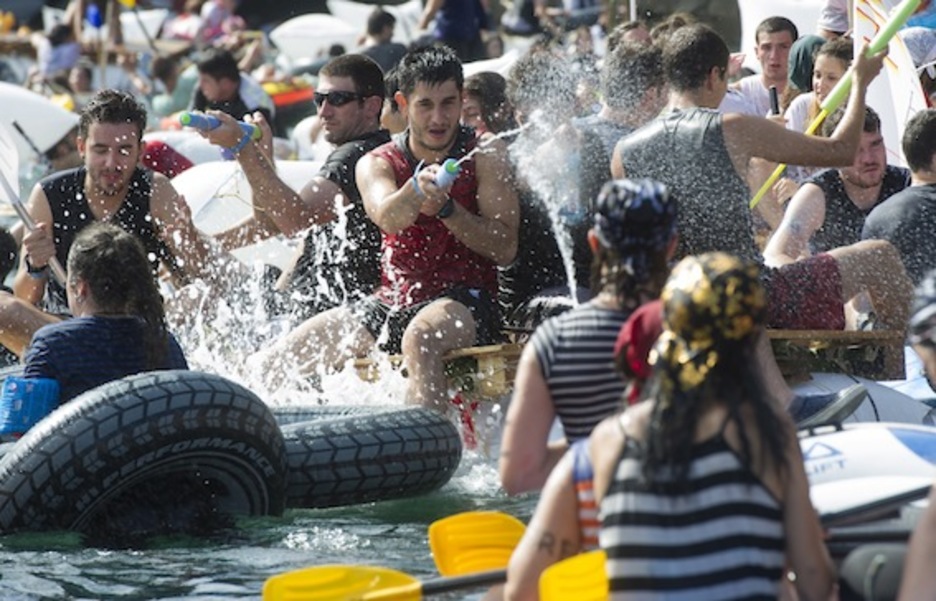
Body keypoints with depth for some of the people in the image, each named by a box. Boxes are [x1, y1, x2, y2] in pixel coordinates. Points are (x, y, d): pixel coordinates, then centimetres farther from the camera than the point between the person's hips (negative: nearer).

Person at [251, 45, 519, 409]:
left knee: (421, 337, -41)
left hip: (463, 301, -4)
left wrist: (445, 208, -19)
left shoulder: (484, 156, 1)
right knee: (267, 367, -6)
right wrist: (417, 190, -40)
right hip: (391, 304, 4)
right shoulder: (377, 163, 6)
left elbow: (505, 249, -6)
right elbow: (387, 217, -18)